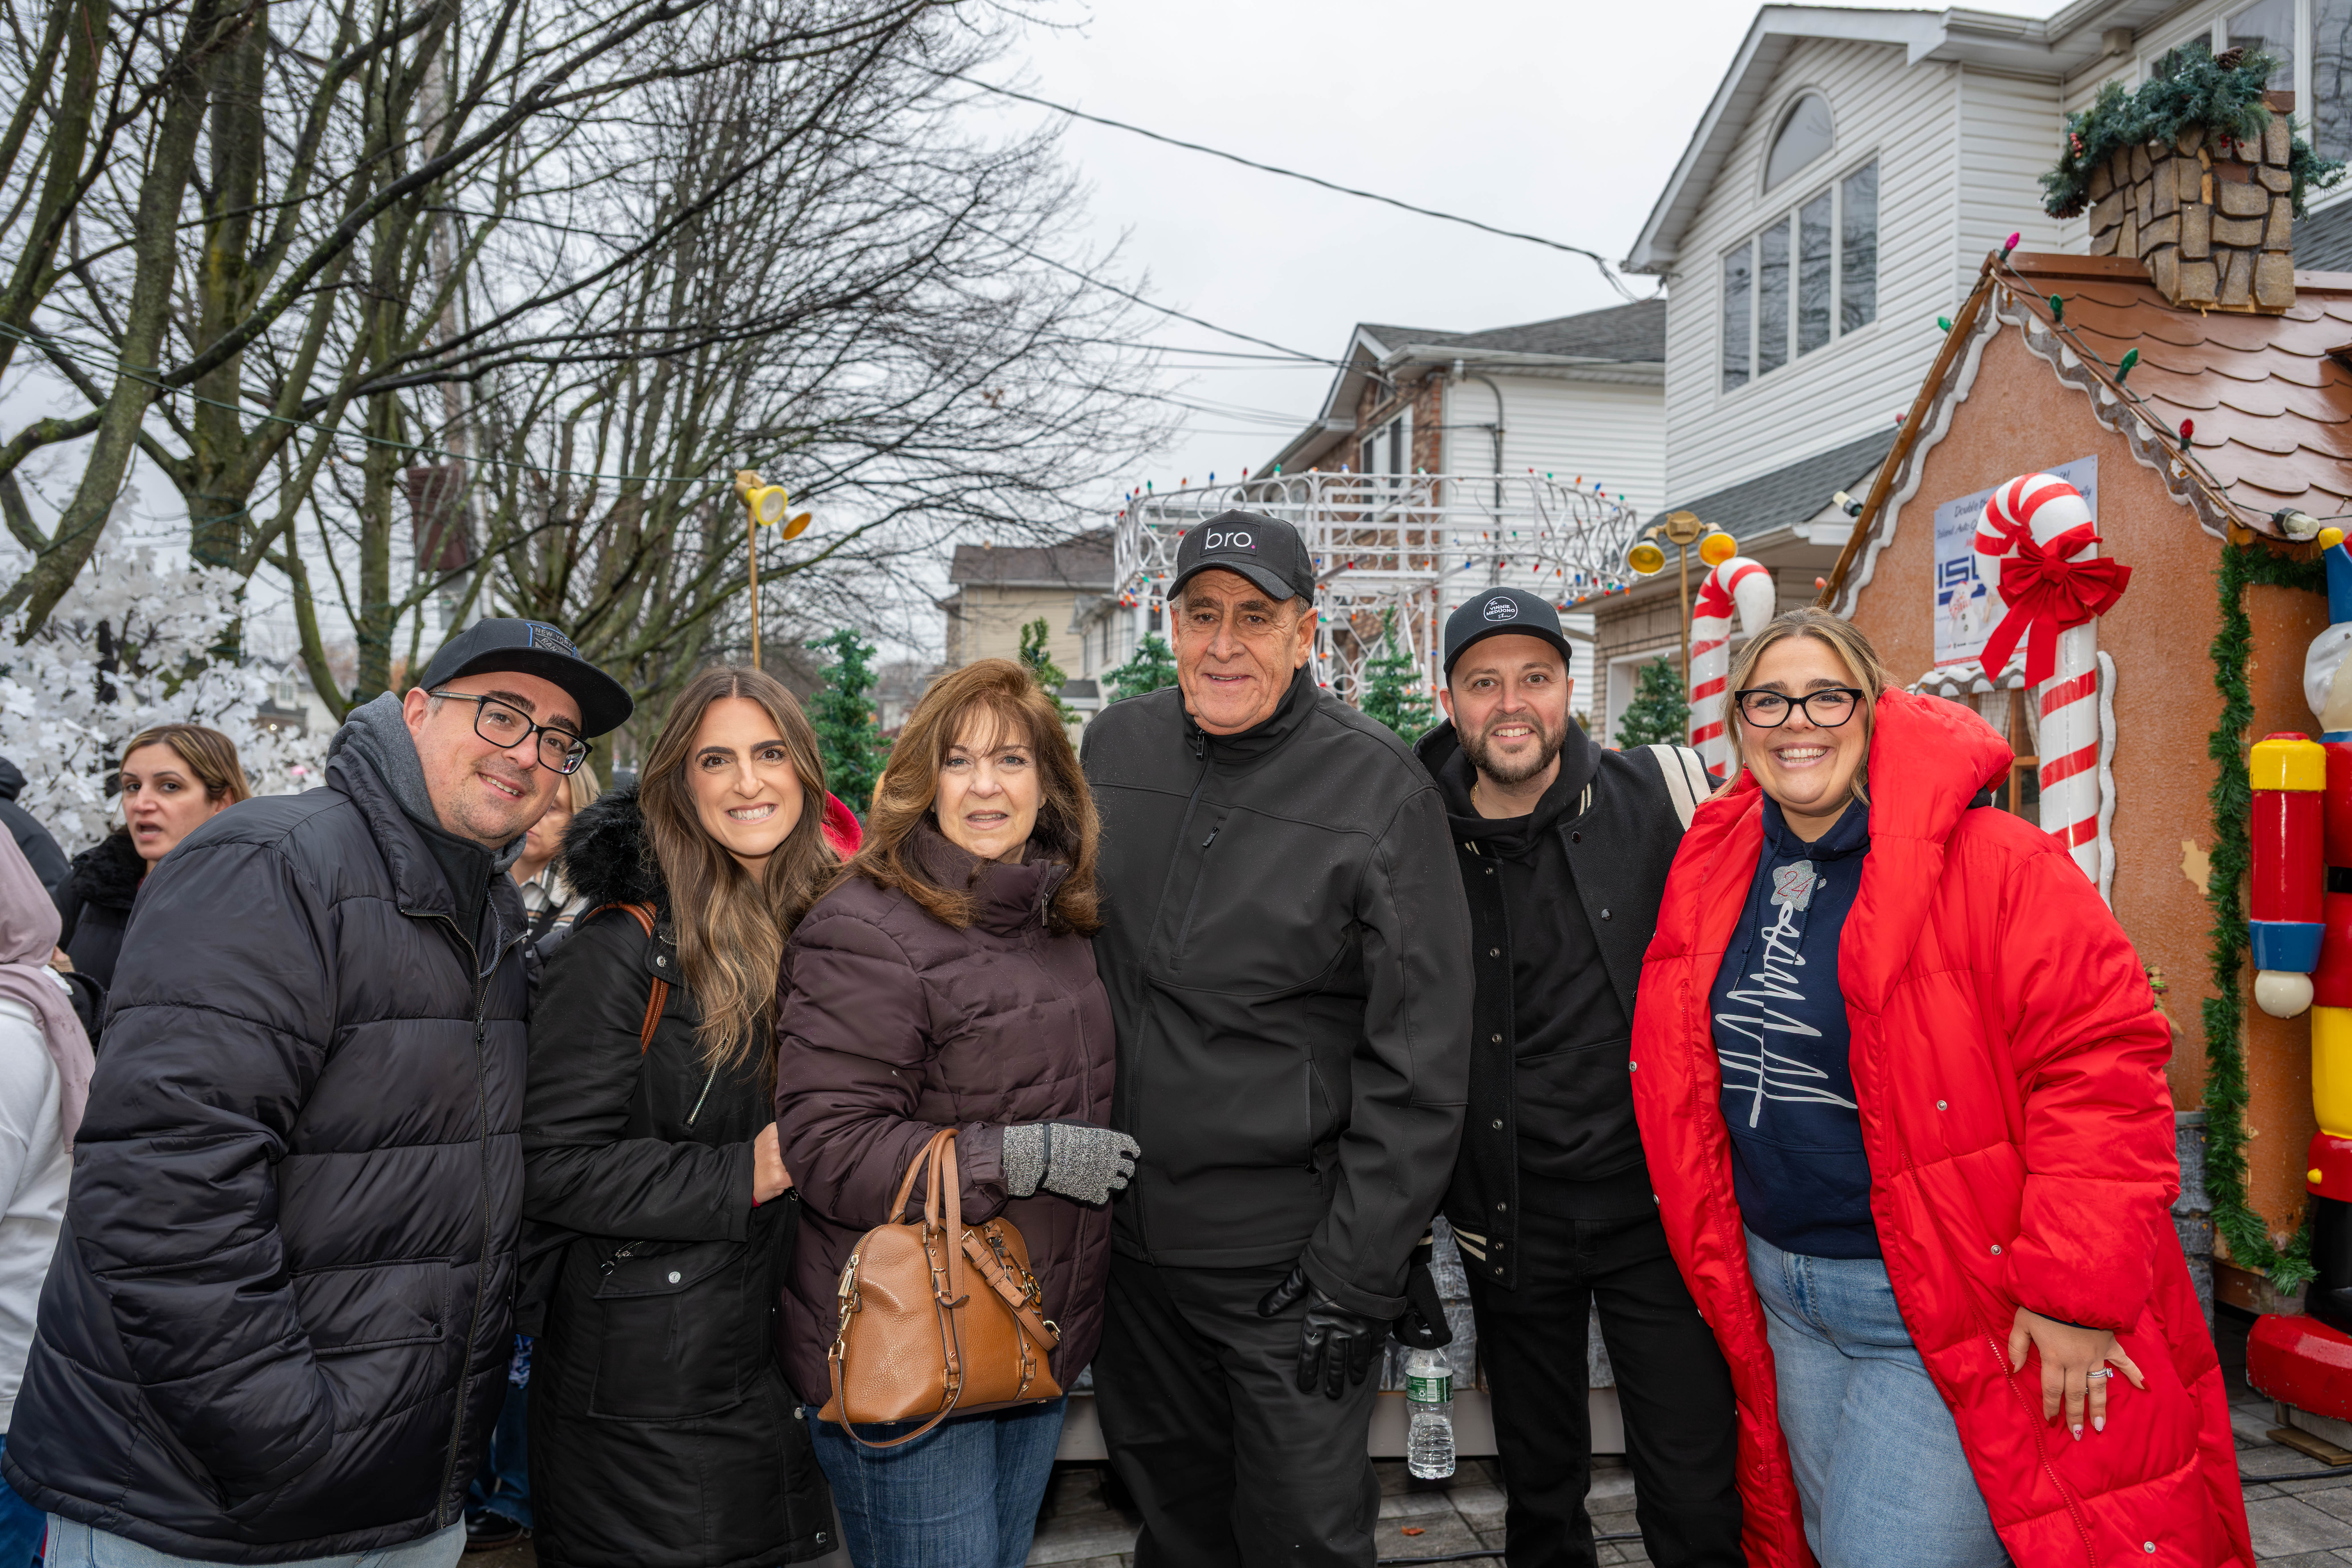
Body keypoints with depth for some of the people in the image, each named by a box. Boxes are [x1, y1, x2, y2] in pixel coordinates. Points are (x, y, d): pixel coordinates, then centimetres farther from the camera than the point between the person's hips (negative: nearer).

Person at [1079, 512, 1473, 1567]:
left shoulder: (1380, 789, -14)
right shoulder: (1115, 746, 1)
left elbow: (1421, 1063, -14)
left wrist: (1355, 1278, -15)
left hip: (1291, 1249, -4)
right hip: (1127, 1234, 5)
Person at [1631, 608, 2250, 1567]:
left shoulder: (1989, 861, -16)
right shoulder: (1719, 873, 3)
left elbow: (2104, 1060, -20)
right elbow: (1690, 1079, 13)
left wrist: (2076, 1290, -21)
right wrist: (1728, 1264, 13)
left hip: (1952, 1313, -6)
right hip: (1783, 1295, 6)